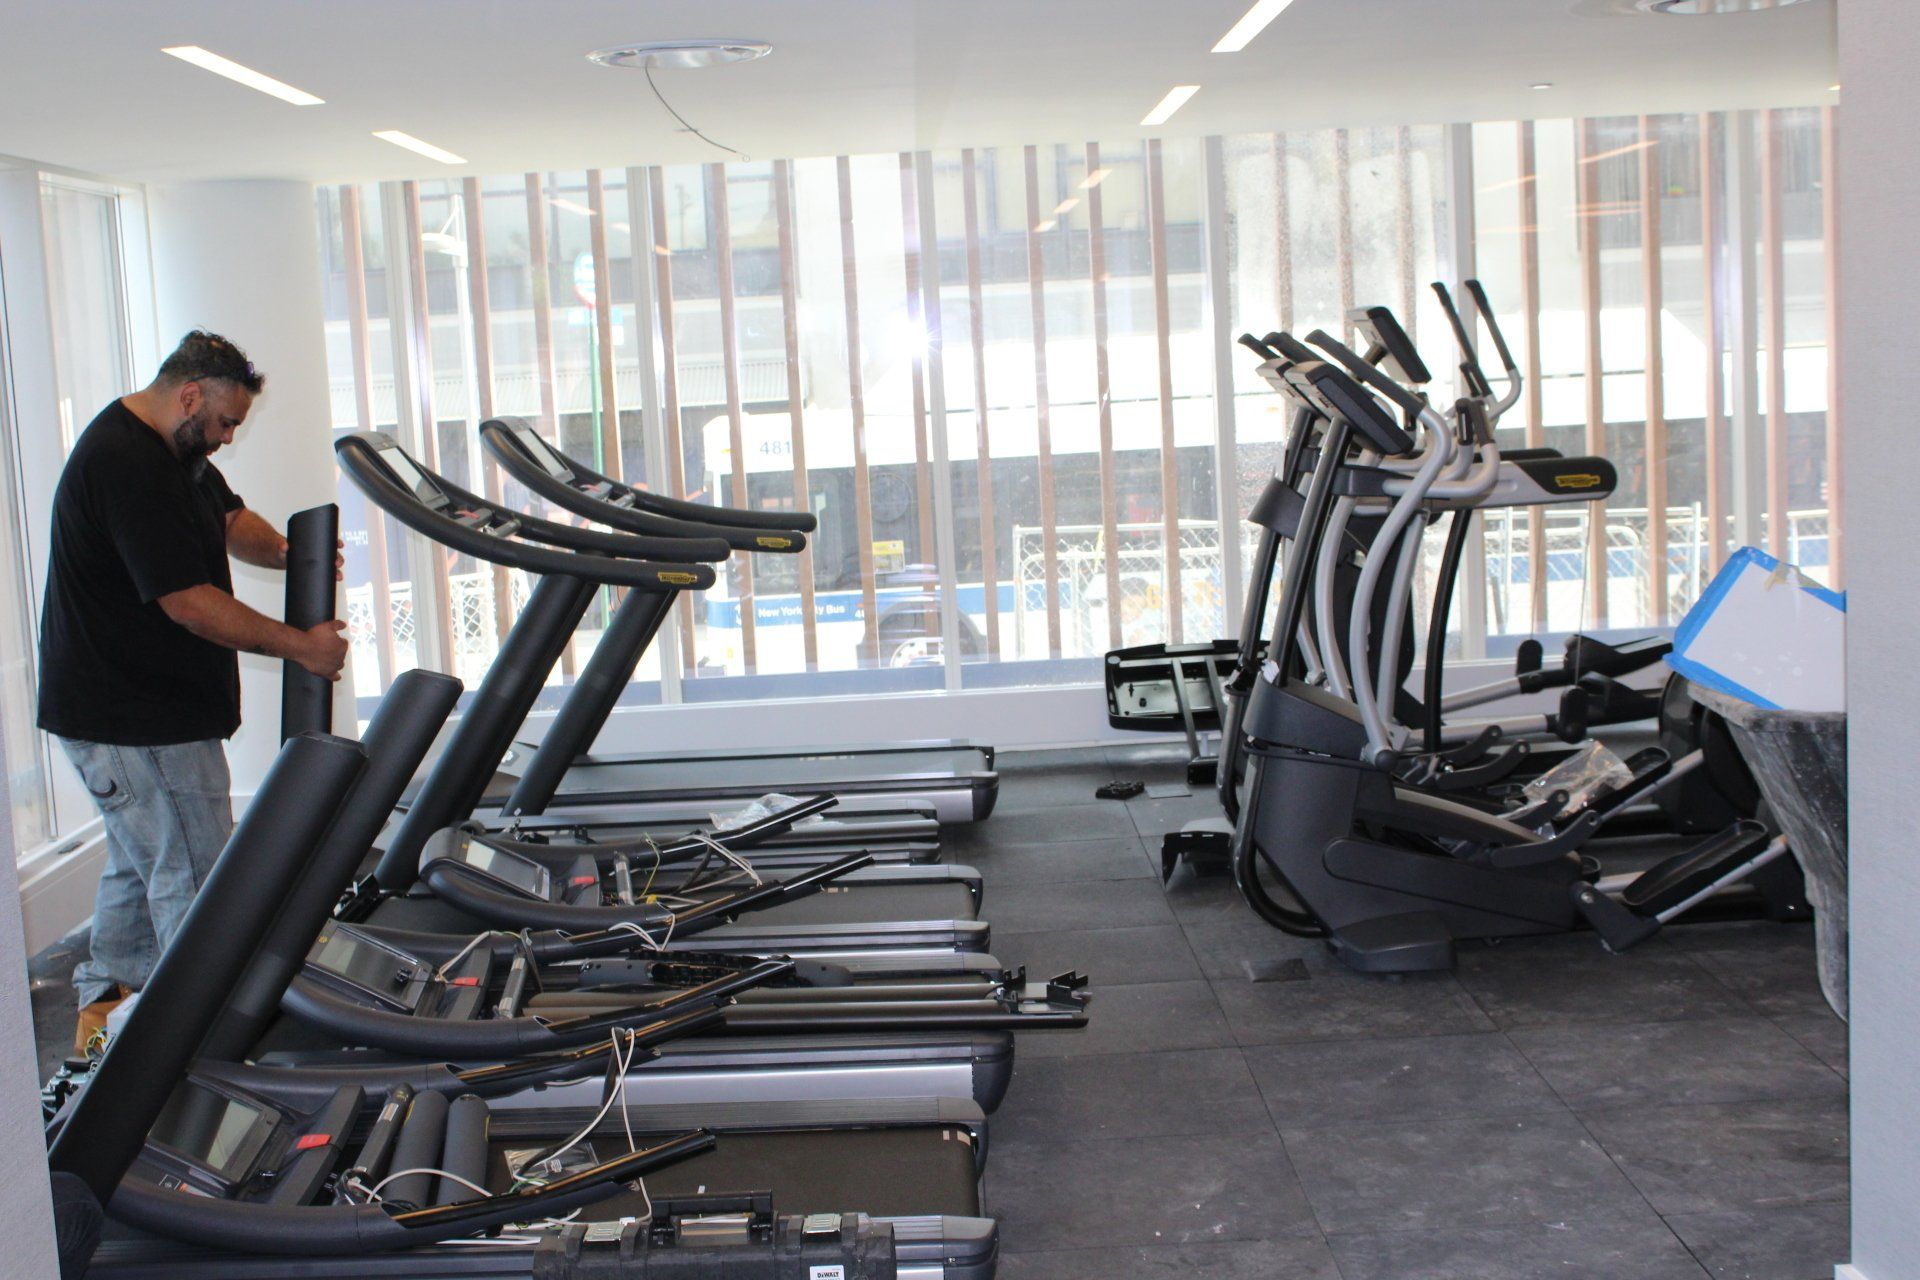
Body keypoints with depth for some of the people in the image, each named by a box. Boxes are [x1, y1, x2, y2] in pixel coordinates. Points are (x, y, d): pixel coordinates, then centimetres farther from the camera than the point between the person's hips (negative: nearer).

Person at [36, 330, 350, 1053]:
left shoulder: (173, 451, 9)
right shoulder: (127, 465, -24)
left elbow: (229, 518, 21)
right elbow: (190, 602, -26)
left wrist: (283, 550, -2)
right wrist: (301, 646, -19)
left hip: (141, 708, 12)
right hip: (135, 721, -12)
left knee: (141, 864, 21)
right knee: (194, 878, -5)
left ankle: (104, 1011, 33)